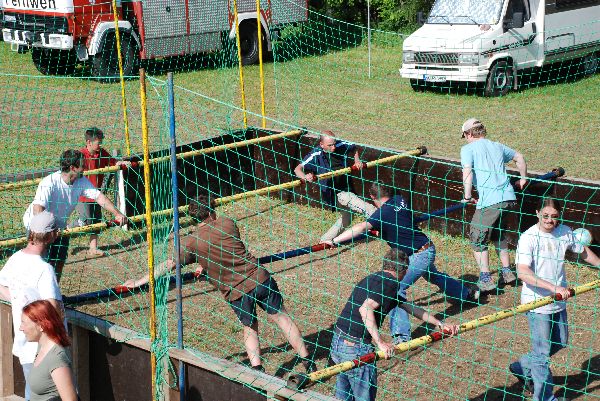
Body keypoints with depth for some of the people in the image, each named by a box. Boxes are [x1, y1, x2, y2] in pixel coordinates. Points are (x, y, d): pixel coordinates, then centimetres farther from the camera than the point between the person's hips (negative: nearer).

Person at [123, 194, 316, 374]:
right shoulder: (227, 223, 4)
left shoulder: (191, 242, -4)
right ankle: (307, 362, 21)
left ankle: (257, 369, 8)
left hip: (237, 292, -1)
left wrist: (138, 282, 2)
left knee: (250, 328, 22)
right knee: (282, 317, 16)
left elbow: (168, 265, -4)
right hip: (260, 278, 1)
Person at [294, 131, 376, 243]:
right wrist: (305, 177, -45)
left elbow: (354, 147, 14)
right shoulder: (316, 155, -20)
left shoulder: (340, 145, -8)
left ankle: (325, 240, 34)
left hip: (346, 189, 7)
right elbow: (298, 169, -24)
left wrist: (357, 160, -2)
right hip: (335, 194, -7)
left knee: (346, 219, 22)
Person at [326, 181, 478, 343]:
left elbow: (362, 227, -34)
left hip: (417, 256, -9)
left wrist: (334, 241, -37)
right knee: (433, 276, 35)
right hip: (428, 248, 9)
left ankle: (401, 335, -22)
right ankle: (468, 294, 58)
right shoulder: (400, 200, 2)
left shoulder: (383, 213, -21)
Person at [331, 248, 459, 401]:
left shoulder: (373, 278, 19)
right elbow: (365, 309, -27)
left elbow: (410, 308, 24)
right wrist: (380, 342, -29)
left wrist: (440, 323, 25)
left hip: (337, 341, 9)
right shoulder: (390, 283, -11)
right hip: (356, 347, -9)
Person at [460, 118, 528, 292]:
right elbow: (519, 158, 31)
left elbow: (467, 172, -11)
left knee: (477, 238, 5)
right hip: (508, 197, 7)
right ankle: (507, 272, 26)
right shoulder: (497, 146, 21)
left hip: (489, 201, -7)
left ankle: (486, 279, -1)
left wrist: (467, 196, -6)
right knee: (499, 234, 26)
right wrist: (523, 179, 43)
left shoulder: (468, 149, 3)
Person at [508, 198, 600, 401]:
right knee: (542, 351, 1)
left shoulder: (565, 233, -1)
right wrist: (554, 287, -34)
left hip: (558, 301, 7)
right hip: (536, 302, -7)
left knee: (560, 343, 20)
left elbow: (583, 251, 19)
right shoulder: (528, 238, -18)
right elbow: (523, 273, -28)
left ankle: (522, 367, 38)